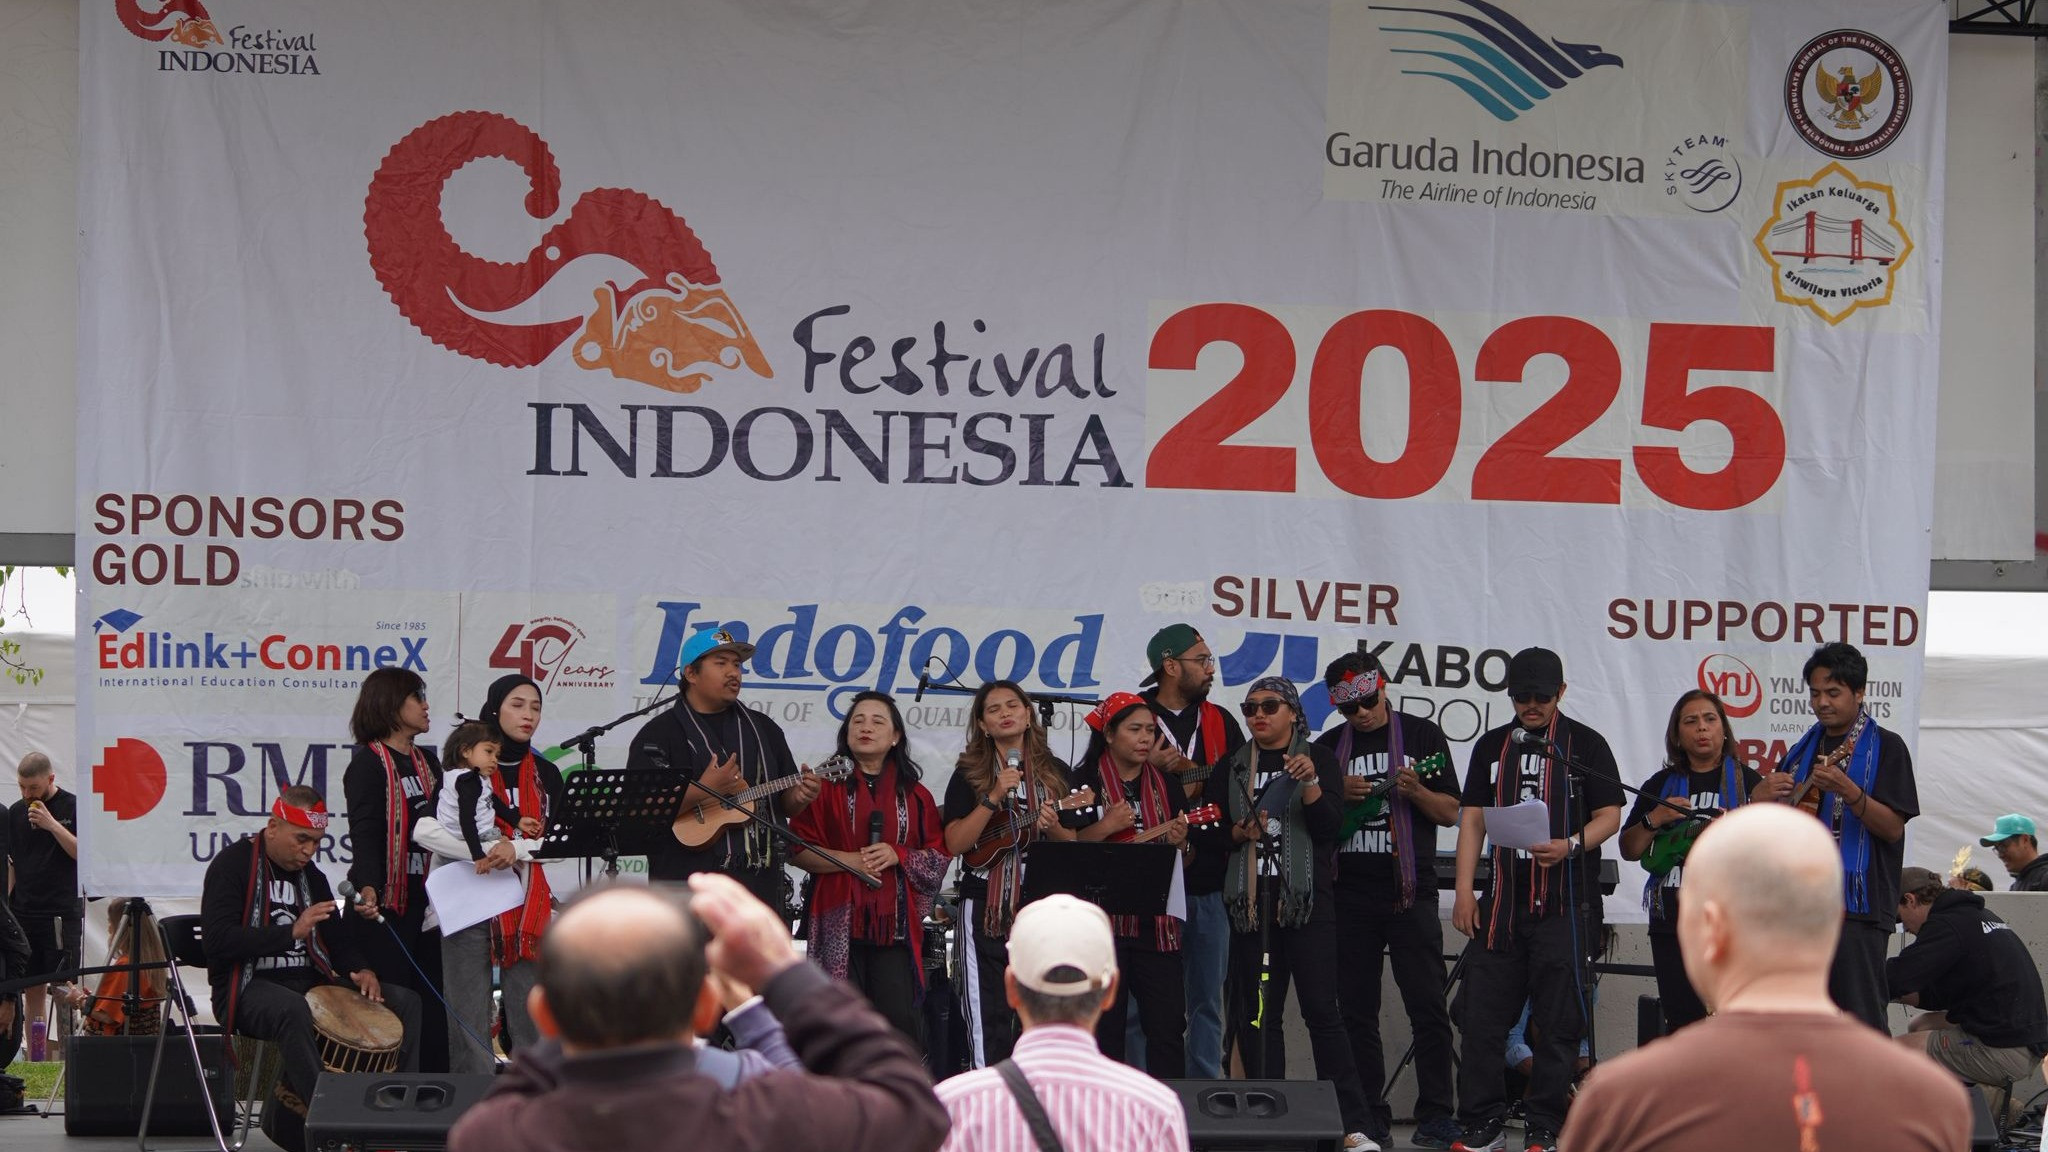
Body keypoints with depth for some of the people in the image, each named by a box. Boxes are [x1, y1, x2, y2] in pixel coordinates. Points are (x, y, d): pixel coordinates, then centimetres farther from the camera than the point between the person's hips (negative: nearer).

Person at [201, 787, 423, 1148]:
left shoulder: (310, 875, 17)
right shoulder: (232, 866, -6)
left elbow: (335, 936, 23)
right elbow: (218, 939, -19)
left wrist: (362, 970, 0)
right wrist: (291, 932, -25)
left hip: (309, 982, 8)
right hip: (250, 987, -8)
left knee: (404, 1002, -7)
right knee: (292, 1009, -43)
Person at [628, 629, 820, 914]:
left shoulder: (764, 730, 17)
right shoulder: (658, 734, 0)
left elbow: (786, 802, 19)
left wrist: (799, 797, -5)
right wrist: (703, 790, -21)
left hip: (761, 887, 5)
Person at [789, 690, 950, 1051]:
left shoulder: (913, 794, 15)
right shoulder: (827, 786, 8)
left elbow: (939, 855, 13)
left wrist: (898, 855, -6)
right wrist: (851, 860, -10)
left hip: (896, 923, 2)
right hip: (840, 923, -2)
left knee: (899, 1019, -6)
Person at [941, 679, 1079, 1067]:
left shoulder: (1055, 772, 9)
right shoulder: (969, 774, 3)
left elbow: (1075, 844, 10)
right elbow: (955, 843, -7)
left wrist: (1054, 827, -12)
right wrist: (993, 798, -16)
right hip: (987, 905, -2)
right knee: (990, 1012, -3)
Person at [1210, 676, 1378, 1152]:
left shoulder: (1318, 759, 5)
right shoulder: (1231, 768, 14)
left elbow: (1330, 826, -5)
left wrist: (1309, 782, -19)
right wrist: (1239, 832, -6)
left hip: (1308, 900, -4)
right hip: (1251, 902, 4)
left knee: (1321, 1009, -10)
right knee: (1255, 1014, 3)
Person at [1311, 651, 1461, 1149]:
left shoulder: (1422, 735, 4)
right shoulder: (1328, 746, 11)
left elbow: (1450, 813, 2)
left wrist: (1415, 791, -16)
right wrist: (1339, 793, -6)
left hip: (1410, 892, -3)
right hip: (1350, 896, 3)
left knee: (1427, 1005, -6)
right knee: (1356, 1009, 5)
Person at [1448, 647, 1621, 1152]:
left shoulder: (1585, 744, 3)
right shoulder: (1492, 745, 13)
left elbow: (1609, 816, 1)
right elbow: (1473, 818, 12)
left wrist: (1571, 846, -19)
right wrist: (1464, 892, 4)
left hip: (1565, 906, -3)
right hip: (1503, 902, 3)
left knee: (1558, 1023, -1)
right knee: (1480, 1016, 1)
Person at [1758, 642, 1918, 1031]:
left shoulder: (1885, 747, -1)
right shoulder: (1802, 750, 18)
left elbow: (1893, 827, -9)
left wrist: (1847, 790, -24)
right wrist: (1770, 795, 1)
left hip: (1856, 905, -7)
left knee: (1859, 1017, -10)